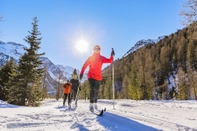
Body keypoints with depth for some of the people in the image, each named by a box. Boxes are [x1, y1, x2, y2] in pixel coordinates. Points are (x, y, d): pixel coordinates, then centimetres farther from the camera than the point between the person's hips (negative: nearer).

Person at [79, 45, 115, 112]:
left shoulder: (101, 58, 8)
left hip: (98, 77, 3)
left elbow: (110, 61, 1)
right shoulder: (90, 58, 3)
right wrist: (81, 73, -8)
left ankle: (95, 103, 26)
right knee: (93, 89, -19)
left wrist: (112, 55, -16)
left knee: (96, 90, 10)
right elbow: (85, 65, 0)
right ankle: (91, 105, -17)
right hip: (91, 76, -3)